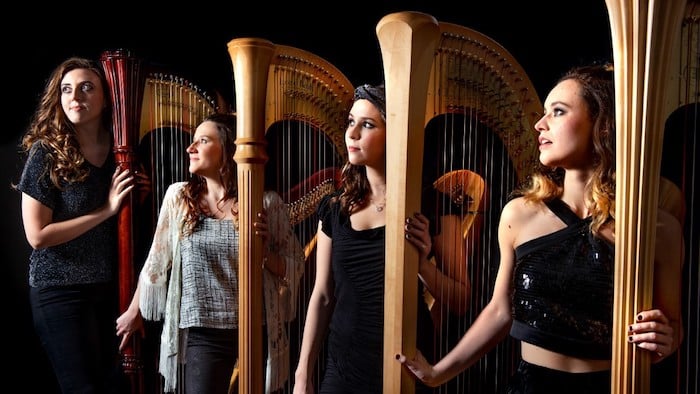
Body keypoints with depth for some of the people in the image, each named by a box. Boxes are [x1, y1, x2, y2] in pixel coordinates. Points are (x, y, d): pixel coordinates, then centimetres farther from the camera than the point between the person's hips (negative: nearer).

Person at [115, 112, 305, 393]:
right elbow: (157, 260, 8)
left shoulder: (267, 203, -7)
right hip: (203, 333, 0)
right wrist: (134, 312, 16)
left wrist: (263, 250, -19)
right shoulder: (179, 196, -2)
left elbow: (295, 267, -1)